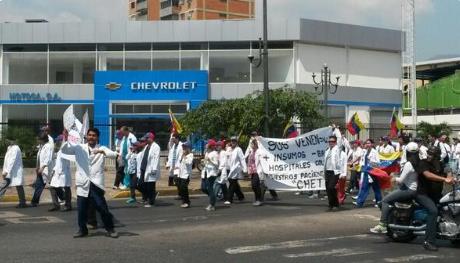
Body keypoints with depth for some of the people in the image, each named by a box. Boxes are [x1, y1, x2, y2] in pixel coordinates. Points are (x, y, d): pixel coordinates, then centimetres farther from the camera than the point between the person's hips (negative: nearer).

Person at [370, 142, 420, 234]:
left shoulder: (408, 164, -18)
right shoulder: (418, 163, 6)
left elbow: (401, 180, -18)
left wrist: (395, 179, 2)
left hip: (408, 190, -9)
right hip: (415, 189, 9)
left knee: (385, 201, -9)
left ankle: (382, 225, -16)